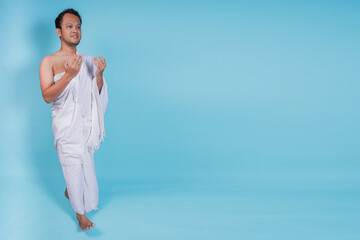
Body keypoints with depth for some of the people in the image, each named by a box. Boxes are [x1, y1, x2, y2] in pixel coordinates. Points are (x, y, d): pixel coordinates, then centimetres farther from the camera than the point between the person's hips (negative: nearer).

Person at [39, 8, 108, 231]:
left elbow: (98, 93, 5)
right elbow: (47, 96, -16)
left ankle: (69, 191, 46)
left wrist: (99, 74, -15)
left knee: (85, 164, 17)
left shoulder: (87, 60, 7)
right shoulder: (49, 62, -6)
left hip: (86, 123, 4)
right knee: (73, 167, 1)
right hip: (66, 125, -4)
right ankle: (81, 212, 18)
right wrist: (69, 75, -29)